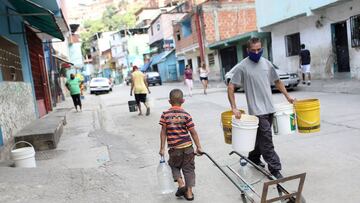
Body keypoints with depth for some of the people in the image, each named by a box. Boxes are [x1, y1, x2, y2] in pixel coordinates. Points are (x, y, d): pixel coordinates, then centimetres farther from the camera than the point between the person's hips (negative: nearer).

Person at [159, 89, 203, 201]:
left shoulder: (165, 115, -6)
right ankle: (189, 193, 16)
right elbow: (193, 133, -4)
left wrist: (162, 148, 2)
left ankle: (181, 184, 9)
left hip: (174, 148, 0)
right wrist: (198, 147, 4)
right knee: (188, 169, 13)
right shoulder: (186, 115, -6)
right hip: (188, 147, 1)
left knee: (174, 166, 24)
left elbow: (163, 132, -5)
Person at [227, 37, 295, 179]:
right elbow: (230, 87, -9)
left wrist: (287, 96, 13)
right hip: (257, 109, -6)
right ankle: (275, 168, 1)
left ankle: (254, 158, 37)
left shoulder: (266, 63, 8)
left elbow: (277, 81, 20)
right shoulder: (242, 67, -9)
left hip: (269, 108, 6)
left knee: (261, 136, 18)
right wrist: (234, 108, -17)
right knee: (266, 139, -7)